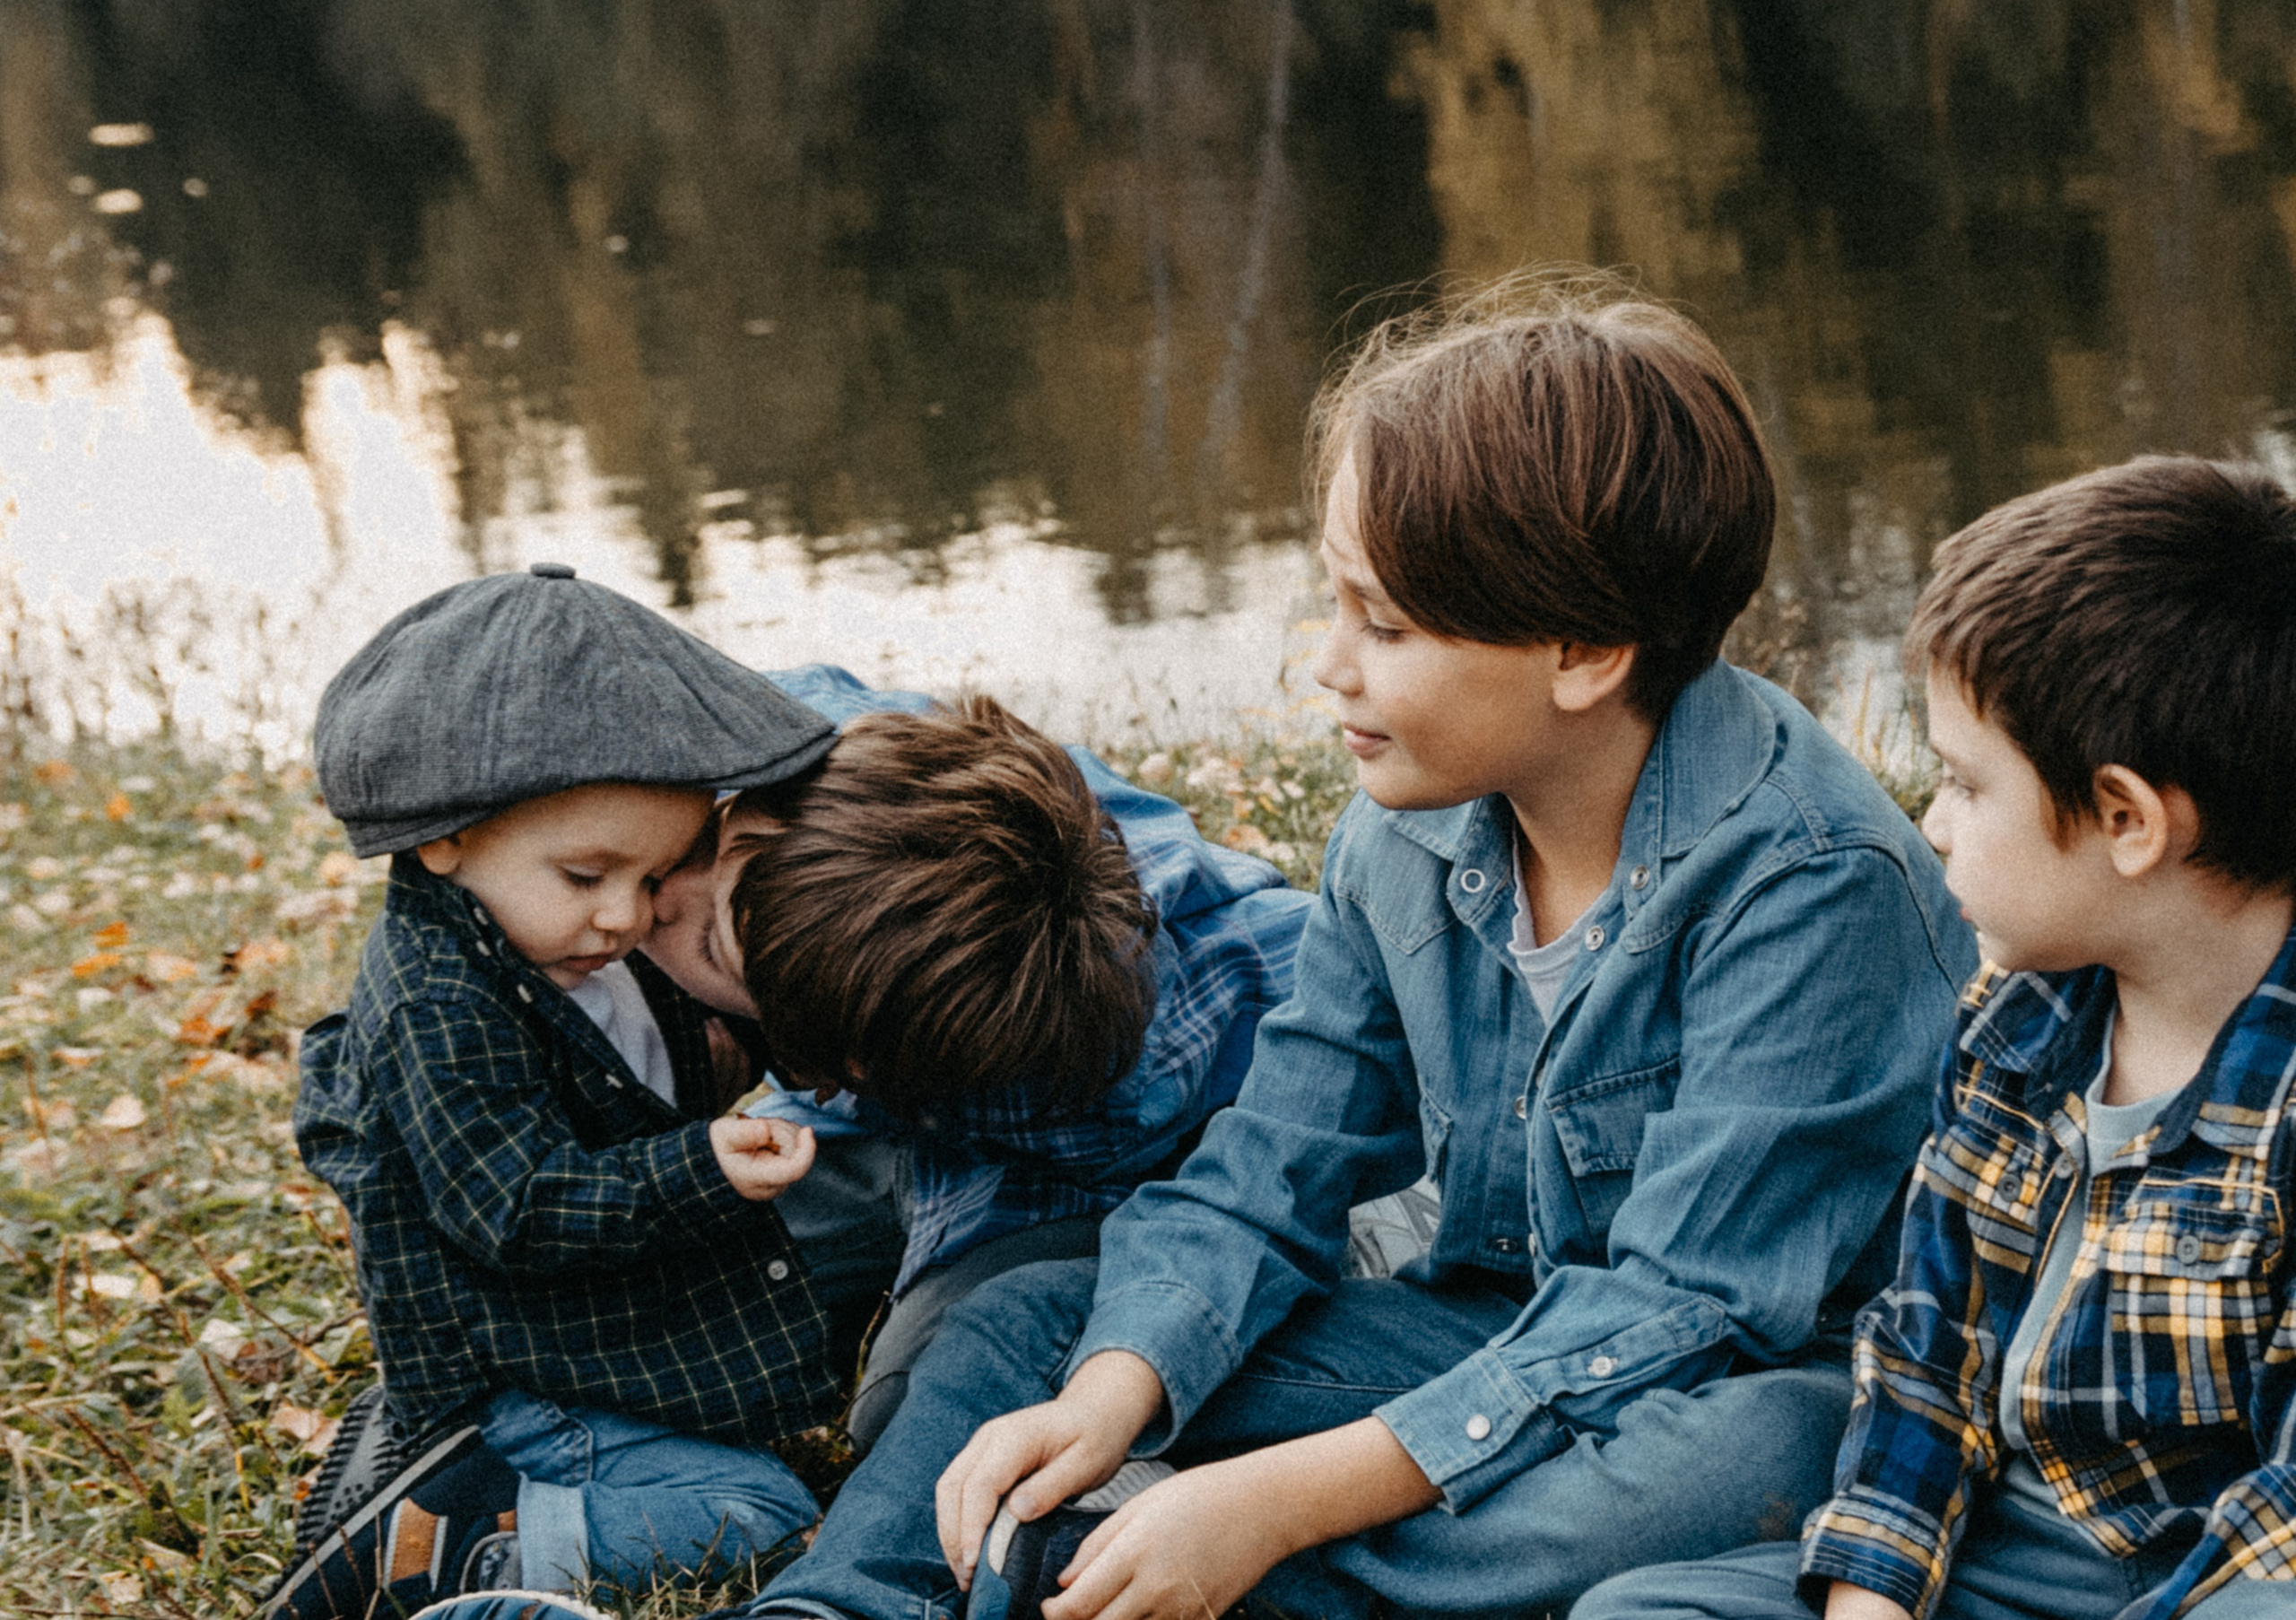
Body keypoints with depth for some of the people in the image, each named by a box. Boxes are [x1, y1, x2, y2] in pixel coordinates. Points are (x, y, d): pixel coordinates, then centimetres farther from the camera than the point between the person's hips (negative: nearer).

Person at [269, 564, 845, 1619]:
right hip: (513, 1385, -10)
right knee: (755, 1516, -15)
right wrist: (699, 1172, -39)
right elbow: (524, 1210, -29)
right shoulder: (441, 1012, -27)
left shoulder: (561, 944, 4)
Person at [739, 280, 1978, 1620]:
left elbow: (1680, 1306, -27)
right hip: (1509, 1343, 7)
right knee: (1034, 1321, -1)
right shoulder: (1409, 838, -1)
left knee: (1755, 1453, -42)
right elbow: (1265, 1180, 2)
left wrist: (1281, 1498, -32)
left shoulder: (1809, 879, -24)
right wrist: (1113, 1394, -19)